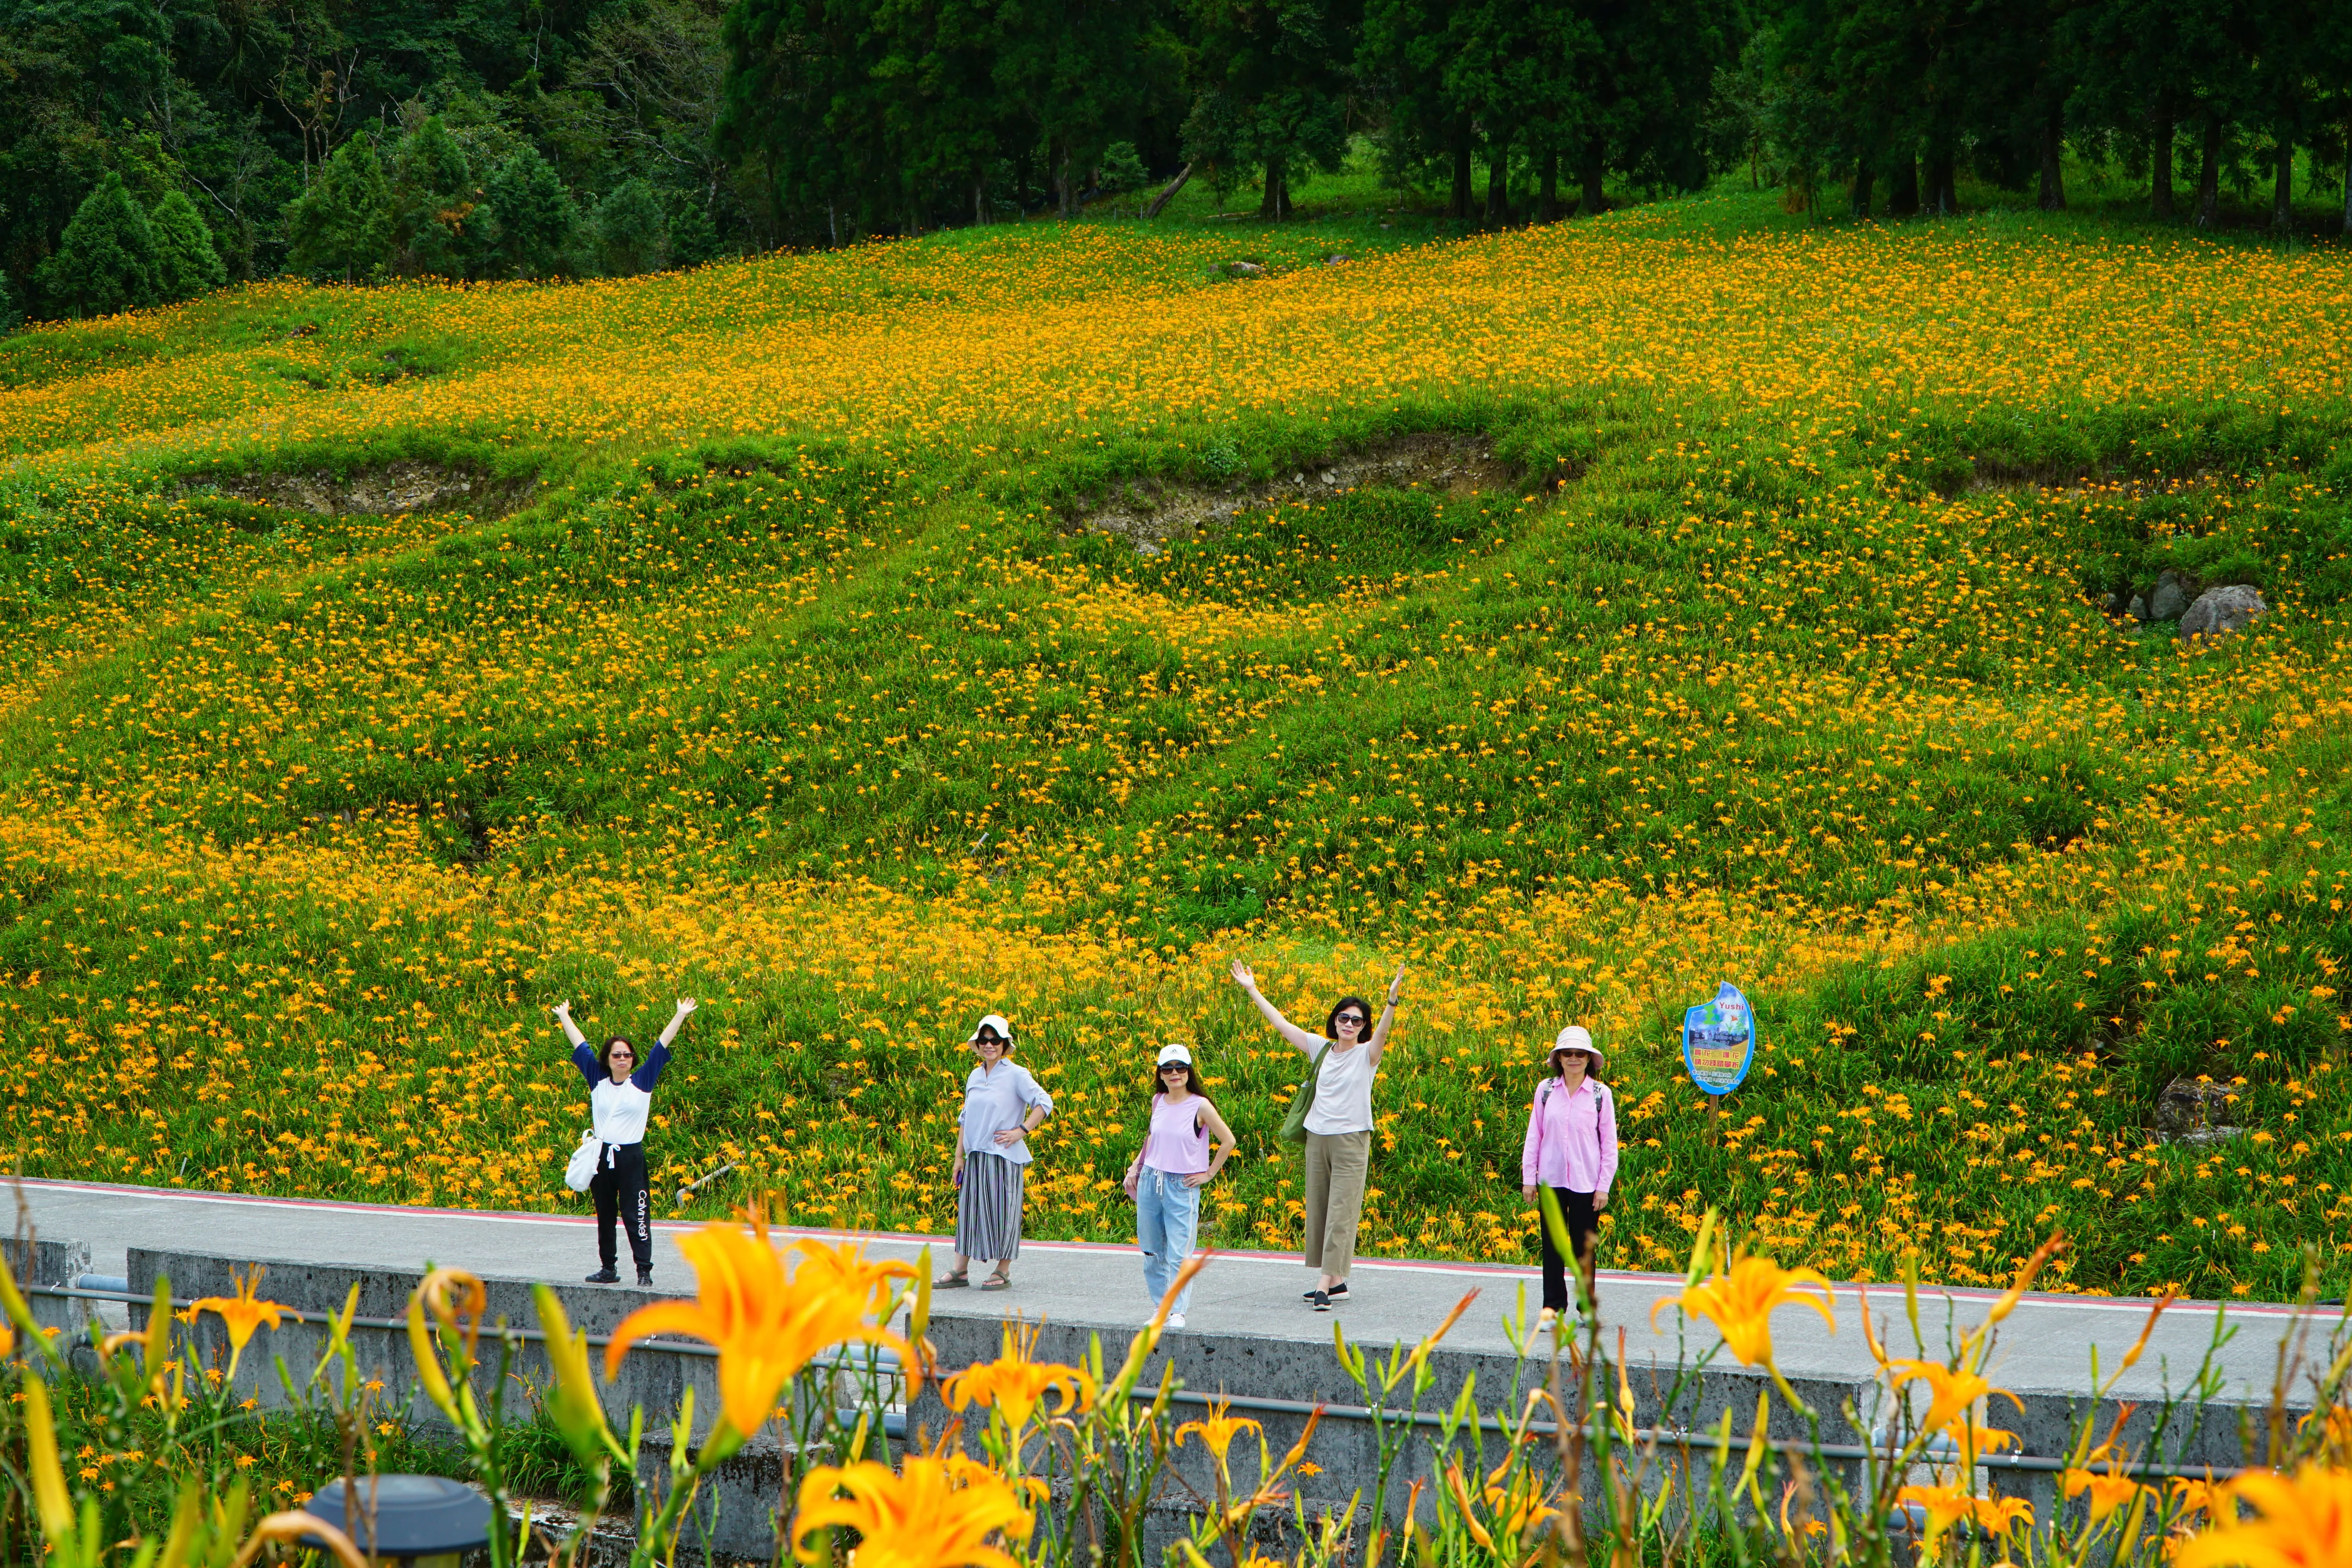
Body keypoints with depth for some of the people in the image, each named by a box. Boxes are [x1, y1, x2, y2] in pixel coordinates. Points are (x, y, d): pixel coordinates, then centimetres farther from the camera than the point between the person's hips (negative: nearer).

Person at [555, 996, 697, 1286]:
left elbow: (662, 1046, 1)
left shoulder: (642, 1081, 1)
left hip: (631, 1157, -3)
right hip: (601, 1157, 3)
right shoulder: (598, 1080, 7)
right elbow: (580, 1045, 14)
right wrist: (564, 1017, 21)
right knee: (604, 1216, 12)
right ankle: (609, 1268, 21)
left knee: (636, 1216, -6)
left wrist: (681, 1016, 0)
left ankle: (644, 1270, -5)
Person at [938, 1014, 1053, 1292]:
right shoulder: (975, 1077, 13)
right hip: (975, 1157, 6)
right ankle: (960, 1271, 10)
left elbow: (1044, 1104, -11)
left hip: (1004, 1157, -6)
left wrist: (1021, 1131, -15)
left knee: (1002, 1211, -1)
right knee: (968, 1209, 6)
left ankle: (1004, 1272, 6)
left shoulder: (1016, 1075, -5)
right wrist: (959, 1156, 14)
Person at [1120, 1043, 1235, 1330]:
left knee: (1179, 1254, -9)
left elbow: (1228, 1141, -3)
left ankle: (1178, 1312, -4)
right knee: (1152, 1253, 7)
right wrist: (1136, 1166, 15)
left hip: (1182, 1187, -5)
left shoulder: (1200, 1106, -8)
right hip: (1150, 1183, 5)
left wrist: (1208, 1175, -1)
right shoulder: (1158, 1101, 7)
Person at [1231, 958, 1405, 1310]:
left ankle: (1326, 1283, -15)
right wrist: (1252, 990, 15)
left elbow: (1382, 1031, -23)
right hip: (1317, 1137, 6)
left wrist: (1392, 1000, -40)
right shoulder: (1321, 1048, 9)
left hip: (1351, 1140, -6)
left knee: (1340, 1213, -9)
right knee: (1318, 1211, 7)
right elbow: (1281, 1023, 14)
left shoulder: (1367, 1054, -3)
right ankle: (1336, 1282, 13)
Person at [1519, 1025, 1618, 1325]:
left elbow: (1609, 1142, 2)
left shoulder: (1600, 1094, -1)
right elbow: (1534, 1135, 8)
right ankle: (1552, 1306, 6)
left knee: (1584, 1247, 4)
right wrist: (1528, 1178, 4)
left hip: (1586, 1184, -1)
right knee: (1552, 1245, 1)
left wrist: (1604, 1186, -2)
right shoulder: (1545, 1090, 3)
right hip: (1551, 1180, 1)